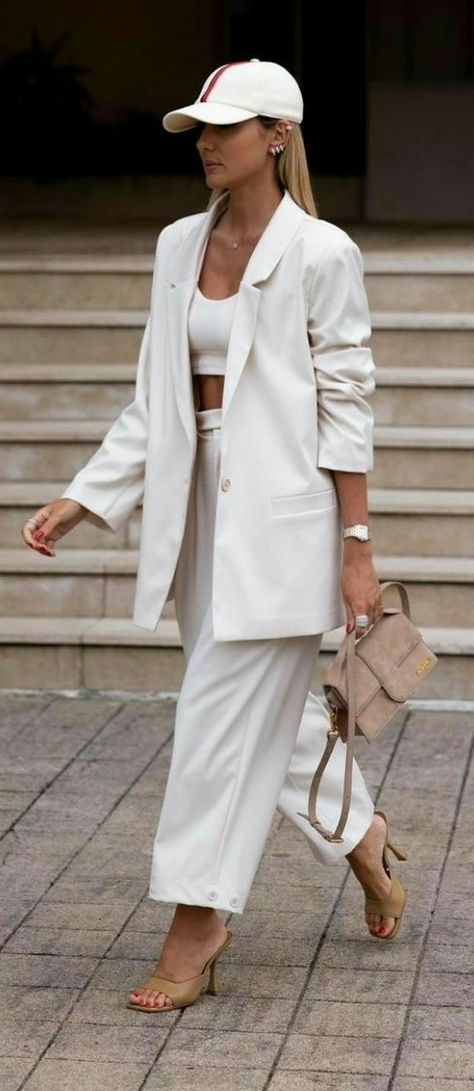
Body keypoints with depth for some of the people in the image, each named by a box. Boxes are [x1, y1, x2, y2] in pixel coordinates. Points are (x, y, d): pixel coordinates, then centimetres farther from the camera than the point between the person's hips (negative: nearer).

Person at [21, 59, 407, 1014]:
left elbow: (346, 406, -8)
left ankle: (196, 933, 3)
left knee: (225, 715, -5)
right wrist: (81, 501, 6)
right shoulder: (179, 245, 9)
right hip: (203, 508, 7)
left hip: (280, 511, -7)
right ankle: (361, 837, 39)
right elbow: (155, 401, 12)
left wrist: (357, 549, -9)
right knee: (272, 705, 17)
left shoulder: (320, 254, -9)